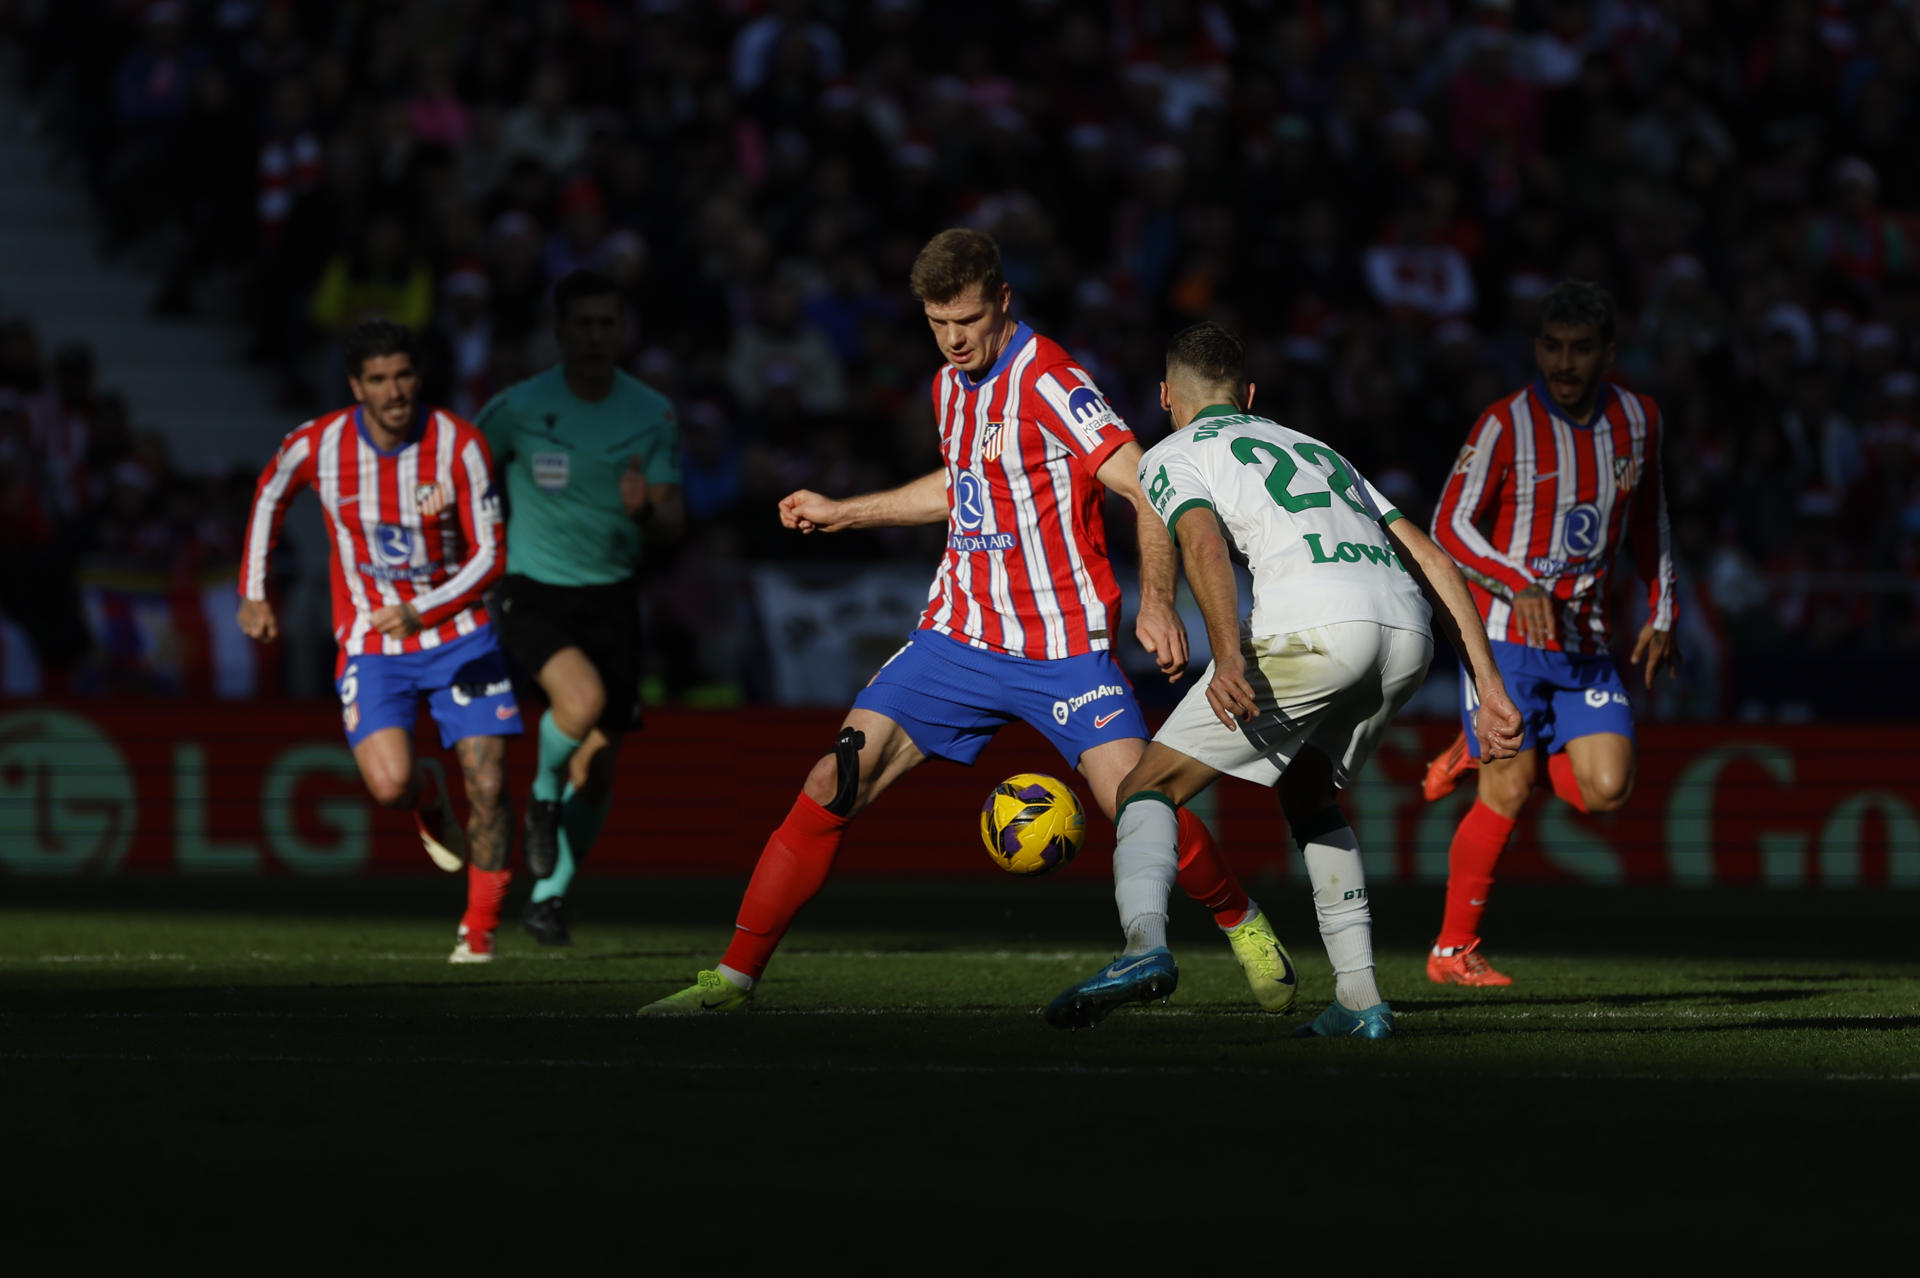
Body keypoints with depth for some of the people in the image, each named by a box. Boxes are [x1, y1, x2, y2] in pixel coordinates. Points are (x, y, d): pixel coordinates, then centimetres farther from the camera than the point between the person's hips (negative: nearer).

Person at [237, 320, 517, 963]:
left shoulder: (458, 445, -15)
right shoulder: (316, 446, -11)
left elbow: (489, 555, -13)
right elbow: (270, 494, 13)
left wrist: (422, 613, -27)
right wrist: (253, 592, 11)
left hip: (455, 636, 0)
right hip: (368, 645, 0)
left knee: (487, 786, -9)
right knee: (390, 785, -20)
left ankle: (478, 929, 10)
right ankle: (428, 795, 19)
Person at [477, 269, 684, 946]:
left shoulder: (652, 415, -1)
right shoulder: (519, 407, -9)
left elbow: (672, 522, -1)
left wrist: (646, 509, -22)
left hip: (611, 596, 3)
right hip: (532, 591, -3)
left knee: (597, 764, 4)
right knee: (583, 696, -30)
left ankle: (550, 895, 26)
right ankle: (542, 797, 2)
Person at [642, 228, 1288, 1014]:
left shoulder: (1045, 380, -15)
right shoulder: (951, 386, 9)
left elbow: (1147, 488, -19)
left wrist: (1157, 600, -31)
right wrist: (844, 513, 34)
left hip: (1063, 648, -6)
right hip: (959, 638, 6)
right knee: (832, 786, -6)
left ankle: (1245, 927, 12)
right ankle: (734, 977, 0)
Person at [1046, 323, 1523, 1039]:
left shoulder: (1172, 456, 19)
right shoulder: (1314, 450, 37)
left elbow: (1203, 542, -5)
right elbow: (1430, 558, 28)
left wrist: (1229, 658, -19)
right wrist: (1489, 689, 24)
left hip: (1313, 627, -6)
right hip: (1409, 630, 6)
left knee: (1149, 787, 4)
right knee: (1308, 793, 30)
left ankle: (1145, 944, -24)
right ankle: (1359, 1000, 19)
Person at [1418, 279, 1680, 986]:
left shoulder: (1637, 419, 4)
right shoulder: (1506, 425, -11)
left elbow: (1649, 515, 19)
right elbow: (1450, 525, -9)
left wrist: (1660, 614, 14)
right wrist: (1522, 584, -24)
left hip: (1583, 641, 5)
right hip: (1505, 635, -5)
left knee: (1606, 790, -10)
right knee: (1507, 794, -10)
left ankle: (1480, 752, 18)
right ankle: (1452, 950, 5)